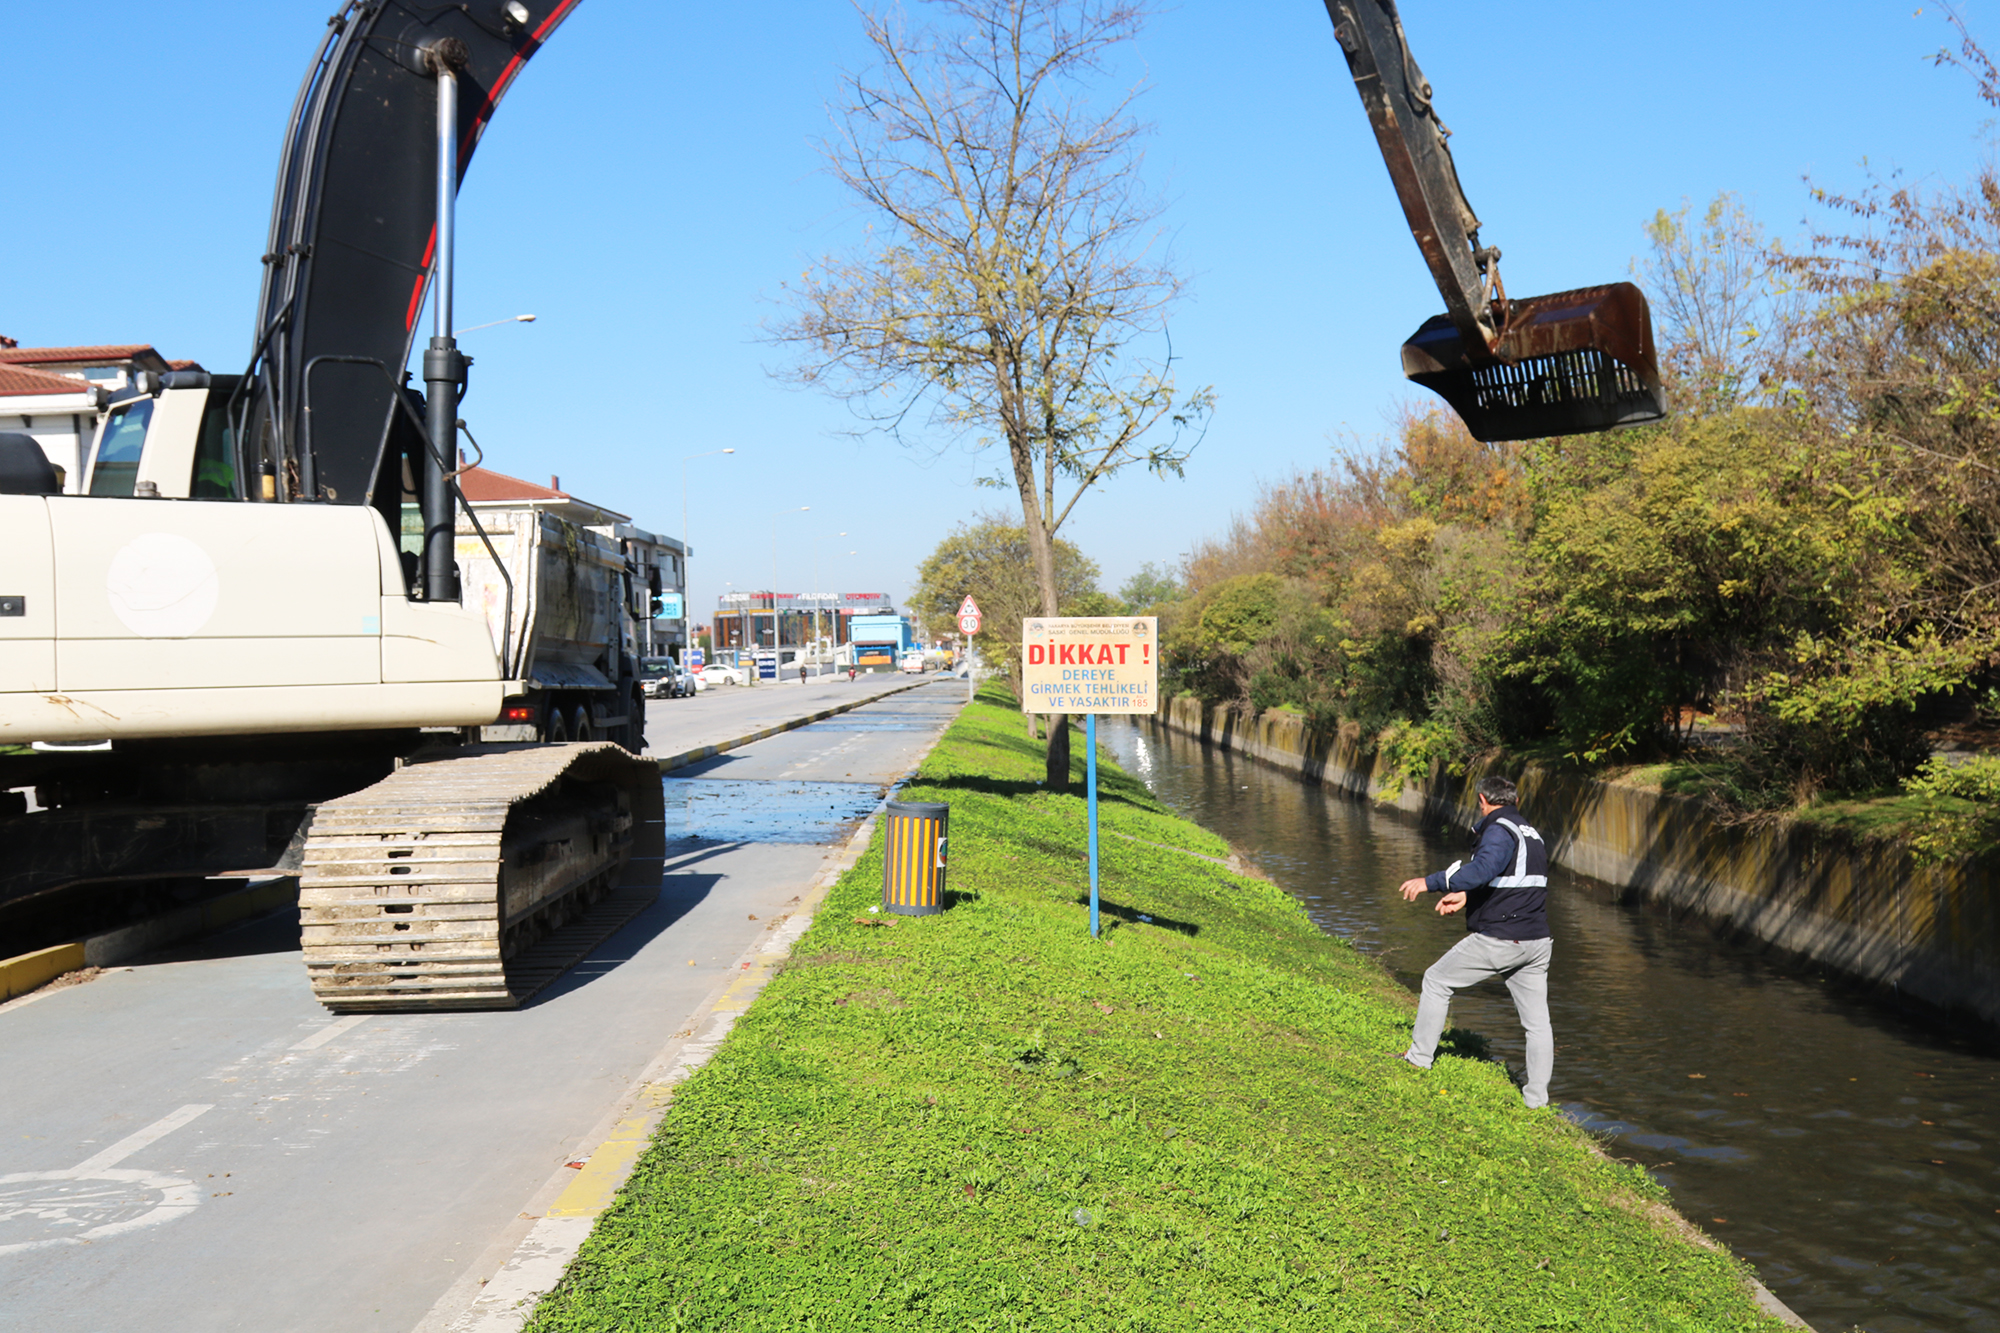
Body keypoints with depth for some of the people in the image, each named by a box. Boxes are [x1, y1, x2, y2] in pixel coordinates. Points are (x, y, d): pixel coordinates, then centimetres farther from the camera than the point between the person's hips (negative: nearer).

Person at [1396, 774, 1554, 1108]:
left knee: (1436, 980, 10)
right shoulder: (1532, 836, 17)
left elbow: (1483, 868, -31)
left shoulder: (1499, 831, -12)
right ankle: (1536, 1099, 12)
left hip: (1497, 940, -8)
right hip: (1536, 942, 8)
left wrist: (1430, 882, -31)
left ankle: (1419, 1058, 16)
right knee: (1537, 1021, 9)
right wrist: (1465, 897, 19)